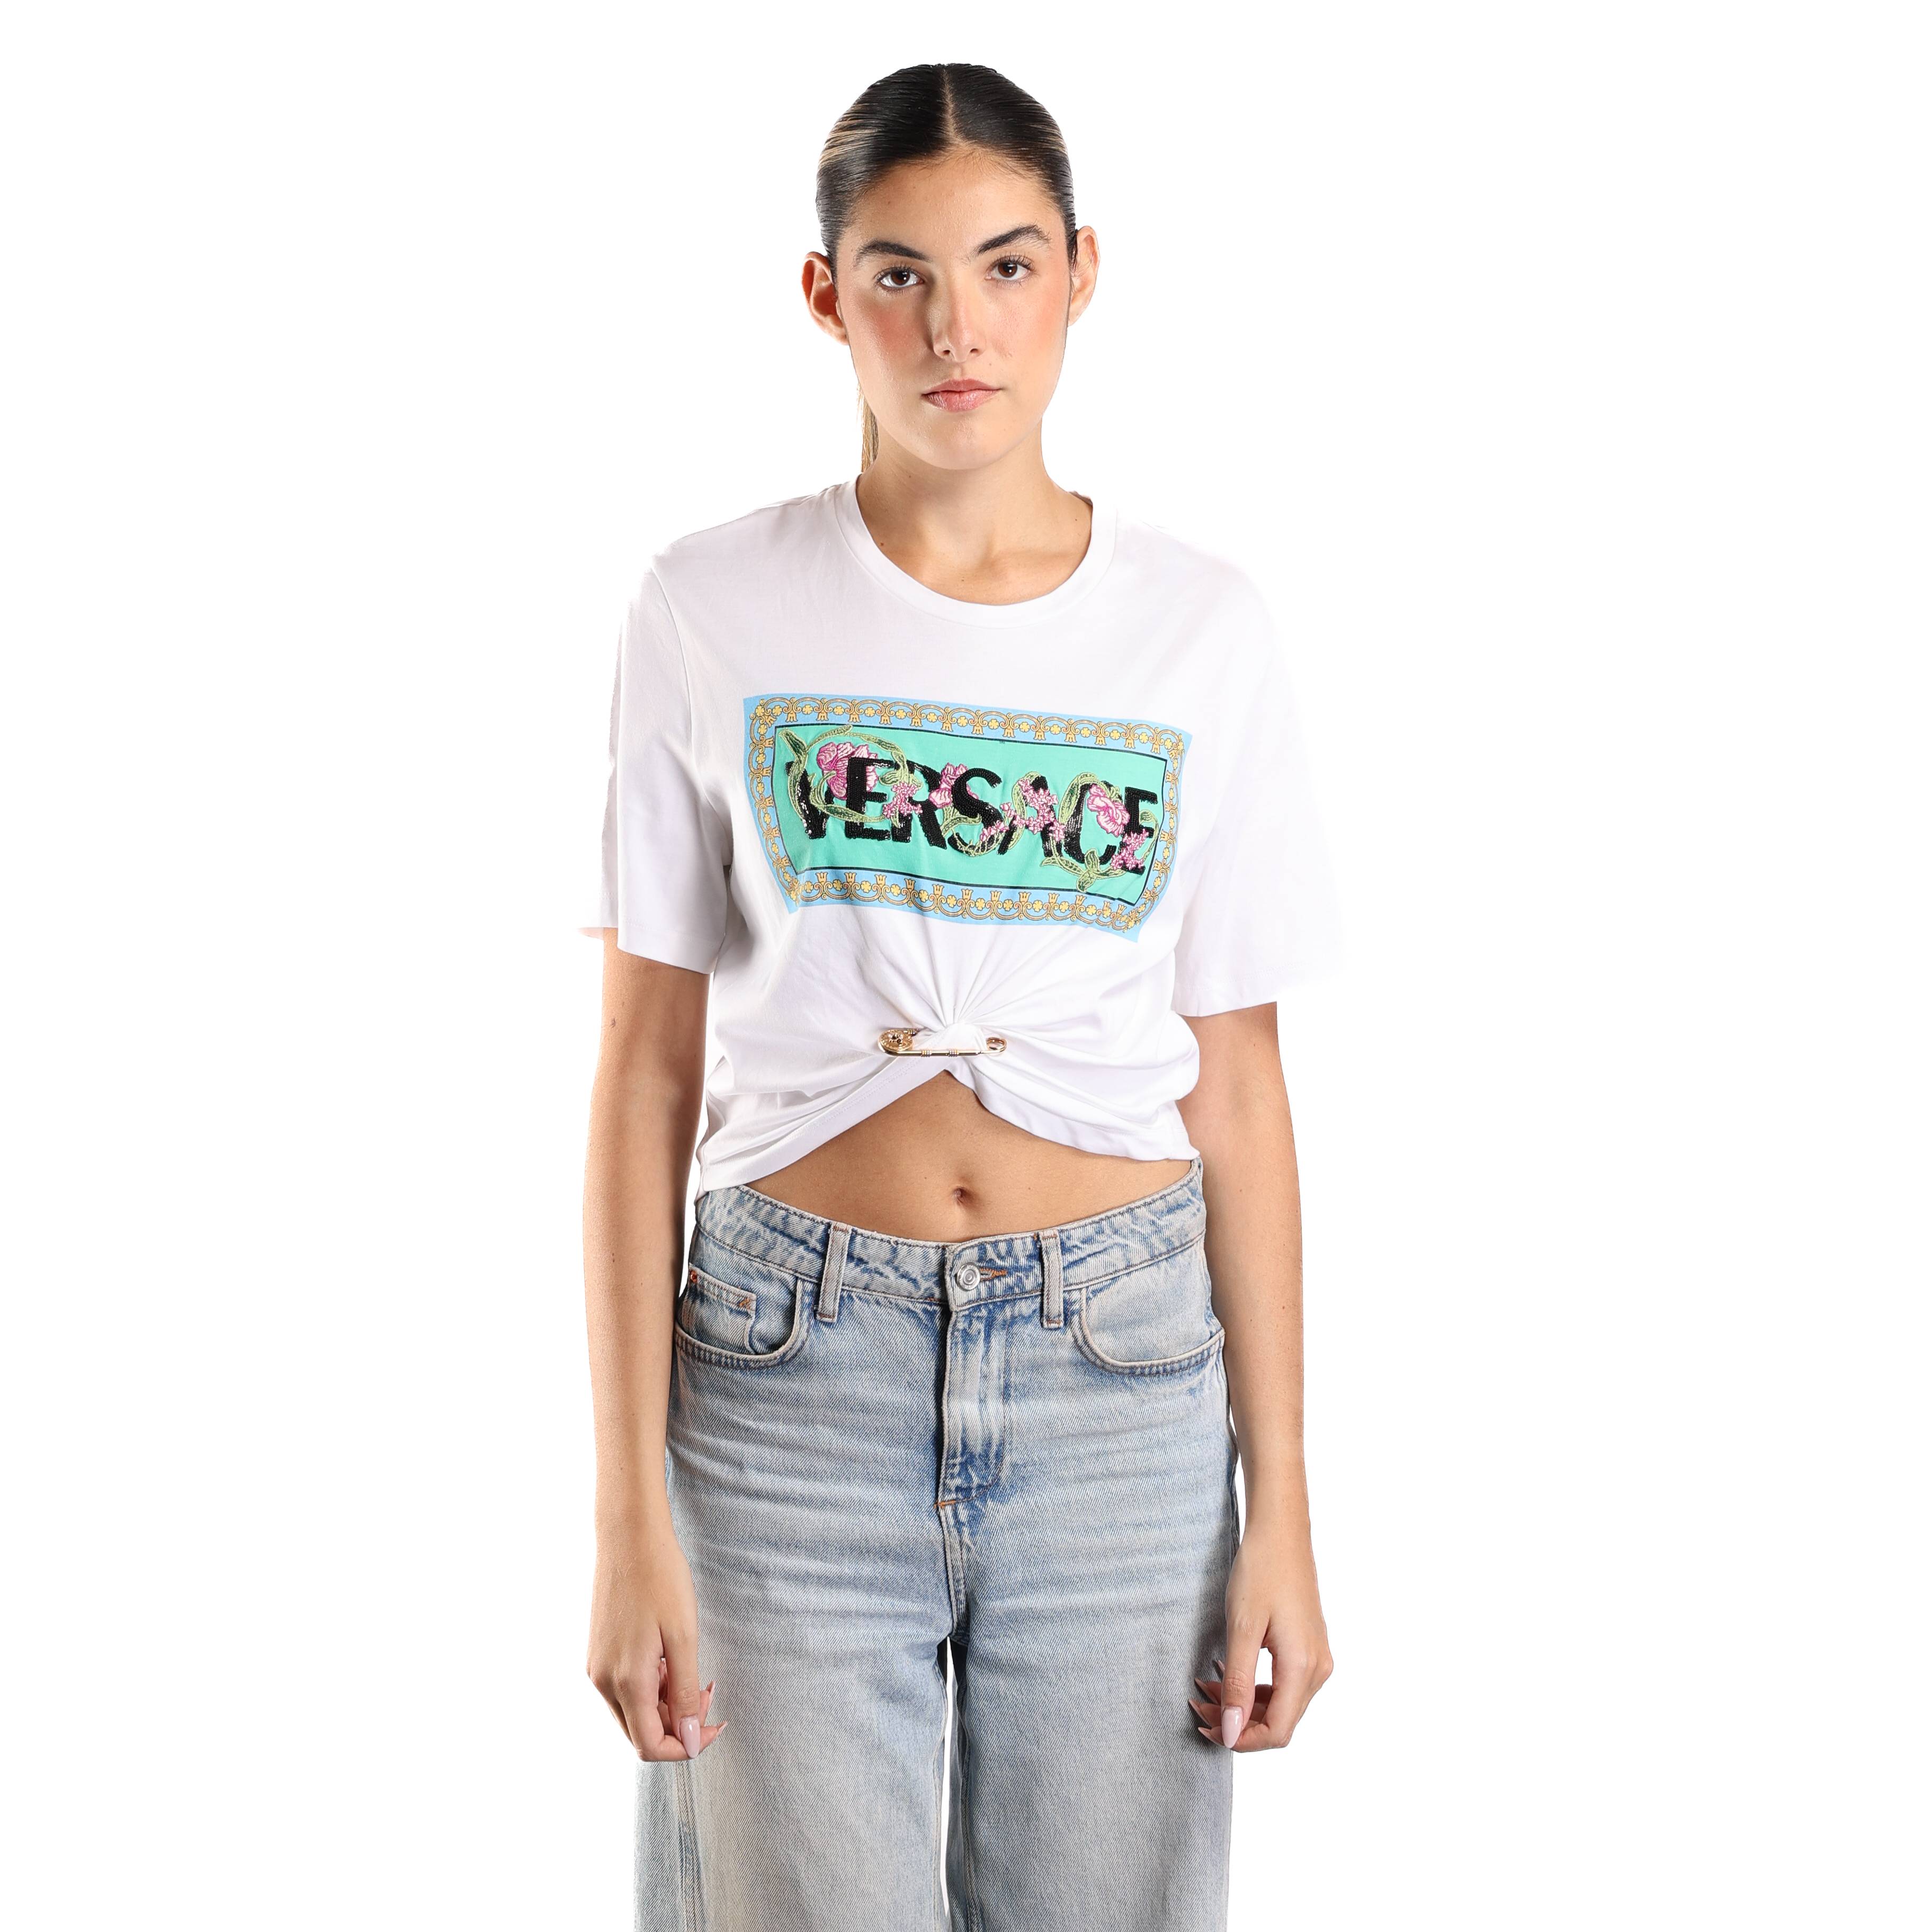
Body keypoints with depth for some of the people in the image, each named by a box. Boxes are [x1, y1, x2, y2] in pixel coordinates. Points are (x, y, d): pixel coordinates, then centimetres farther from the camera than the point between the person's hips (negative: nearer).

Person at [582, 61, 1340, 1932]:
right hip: (793, 1366, -1)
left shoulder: (1201, 627, 2)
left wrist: (1282, 1505, 1)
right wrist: (630, 1513, -4)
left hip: (1121, 1373, 1)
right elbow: (647, 1069, -1)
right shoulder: (712, 614, -1)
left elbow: (1235, 1087, 3)